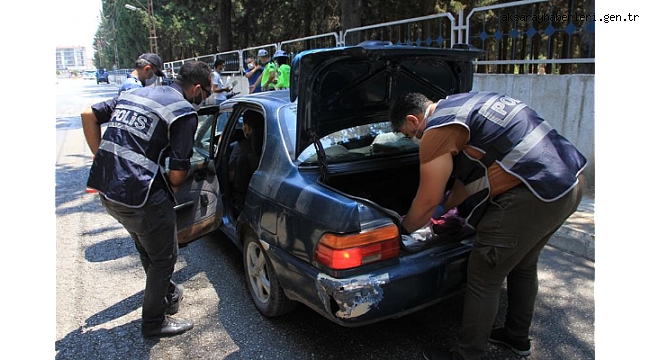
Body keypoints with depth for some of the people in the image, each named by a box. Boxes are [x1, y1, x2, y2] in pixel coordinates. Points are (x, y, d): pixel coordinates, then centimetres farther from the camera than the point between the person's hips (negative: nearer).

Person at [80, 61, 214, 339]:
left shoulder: (135, 93, 13)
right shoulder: (185, 112, -10)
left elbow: (88, 114, 15)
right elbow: (177, 174, -14)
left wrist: (103, 158, 14)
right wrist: (170, 190, 8)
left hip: (107, 190, 8)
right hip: (141, 197, -8)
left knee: (147, 248, 29)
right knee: (164, 256, 14)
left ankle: (167, 293, 50)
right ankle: (154, 322, 30)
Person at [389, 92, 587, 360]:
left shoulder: (438, 129, -11)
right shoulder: (465, 105, 19)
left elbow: (427, 201, -7)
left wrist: (403, 228, 11)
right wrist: (445, 207, 32)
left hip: (533, 196, -10)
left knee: (483, 279, 4)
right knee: (523, 265, 27)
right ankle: (517, 337, 47)